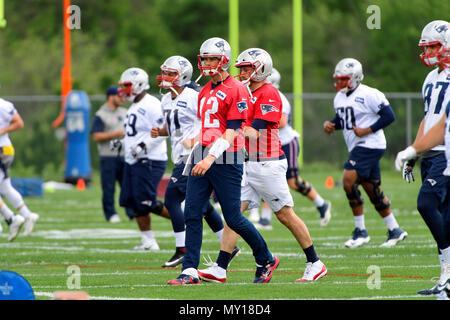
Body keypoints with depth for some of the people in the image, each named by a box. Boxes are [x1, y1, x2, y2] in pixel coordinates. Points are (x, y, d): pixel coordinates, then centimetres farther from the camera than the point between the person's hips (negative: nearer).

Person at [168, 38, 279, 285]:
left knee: (233, 218, -2)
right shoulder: (205, 92, 16)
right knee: (192, 214, -2)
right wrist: (193, 158, 20)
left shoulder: (236, 90, -10)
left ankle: (266, 261, 18)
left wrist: (211, 158, -25)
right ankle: (190, 272, -2)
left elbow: (232, 131, -16)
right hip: (202, 159, 8)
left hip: (225, 161, -7)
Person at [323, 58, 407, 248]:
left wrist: (367, 130, -20)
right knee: (373, 191, 11)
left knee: (349, 180, -18)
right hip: (356, 147, 9)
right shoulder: (340, 98, 12)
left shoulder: (369, 95, -15)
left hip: (370, 145, -9)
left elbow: (389, 116, -15)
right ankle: (395, 230, 21)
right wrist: (330, 125, 4)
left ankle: (360, 231, -10)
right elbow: (341, 119, 26)